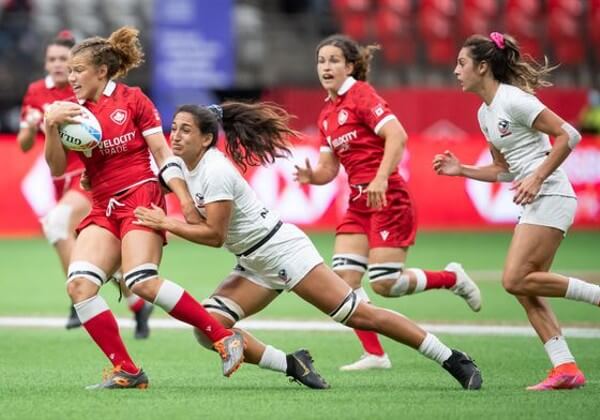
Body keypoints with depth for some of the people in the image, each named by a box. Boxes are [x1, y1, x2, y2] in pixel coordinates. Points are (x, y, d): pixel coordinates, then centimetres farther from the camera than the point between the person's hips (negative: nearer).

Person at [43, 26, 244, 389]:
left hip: (140, 197, -5)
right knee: (79, 284, -15)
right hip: (103, 208, 5)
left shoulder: (132, 100, 1)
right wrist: (51, 125, -10)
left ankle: (225, 338, -14)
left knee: (143, 282, -24)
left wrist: (185, 197, -8)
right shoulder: (73, 112, 11)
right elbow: (57, 169, 4)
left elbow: (163, 153, 0)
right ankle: (127, 371, -9)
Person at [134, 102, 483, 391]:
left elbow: (214, 235, -22)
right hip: (255, 266, 9)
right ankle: (293, 365, 2)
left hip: (283, 249, -9)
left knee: (358, 314, -10)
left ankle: (453, 360, -5)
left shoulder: (215, 172, -21)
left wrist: (167, 224, -15)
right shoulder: (186, 166, 5)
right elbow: (201, 222, 18)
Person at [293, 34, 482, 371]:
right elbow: (329, 168, 16)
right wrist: (312, 176, -6)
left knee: (384, 284, -13)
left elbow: (397, 135, -21)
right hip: (358, 202, 8)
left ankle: (452, 278, 12)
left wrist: (381, 178, -31)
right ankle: (375, 354, -1)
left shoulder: (361, 95, -9)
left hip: (387, 198, -8)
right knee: (344, 279, -6)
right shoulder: (327, 115, 15)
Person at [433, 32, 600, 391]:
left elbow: (569, 135, -15)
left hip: (550, 197, -10)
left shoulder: (513, 99, -12)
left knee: (516, 280, -16)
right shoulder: (485, 113, 16)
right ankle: (566, 368, -1)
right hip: (534, 203, 10)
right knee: (525, 289, 1)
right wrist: (461, 170, 12)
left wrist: (537, 178, -19)